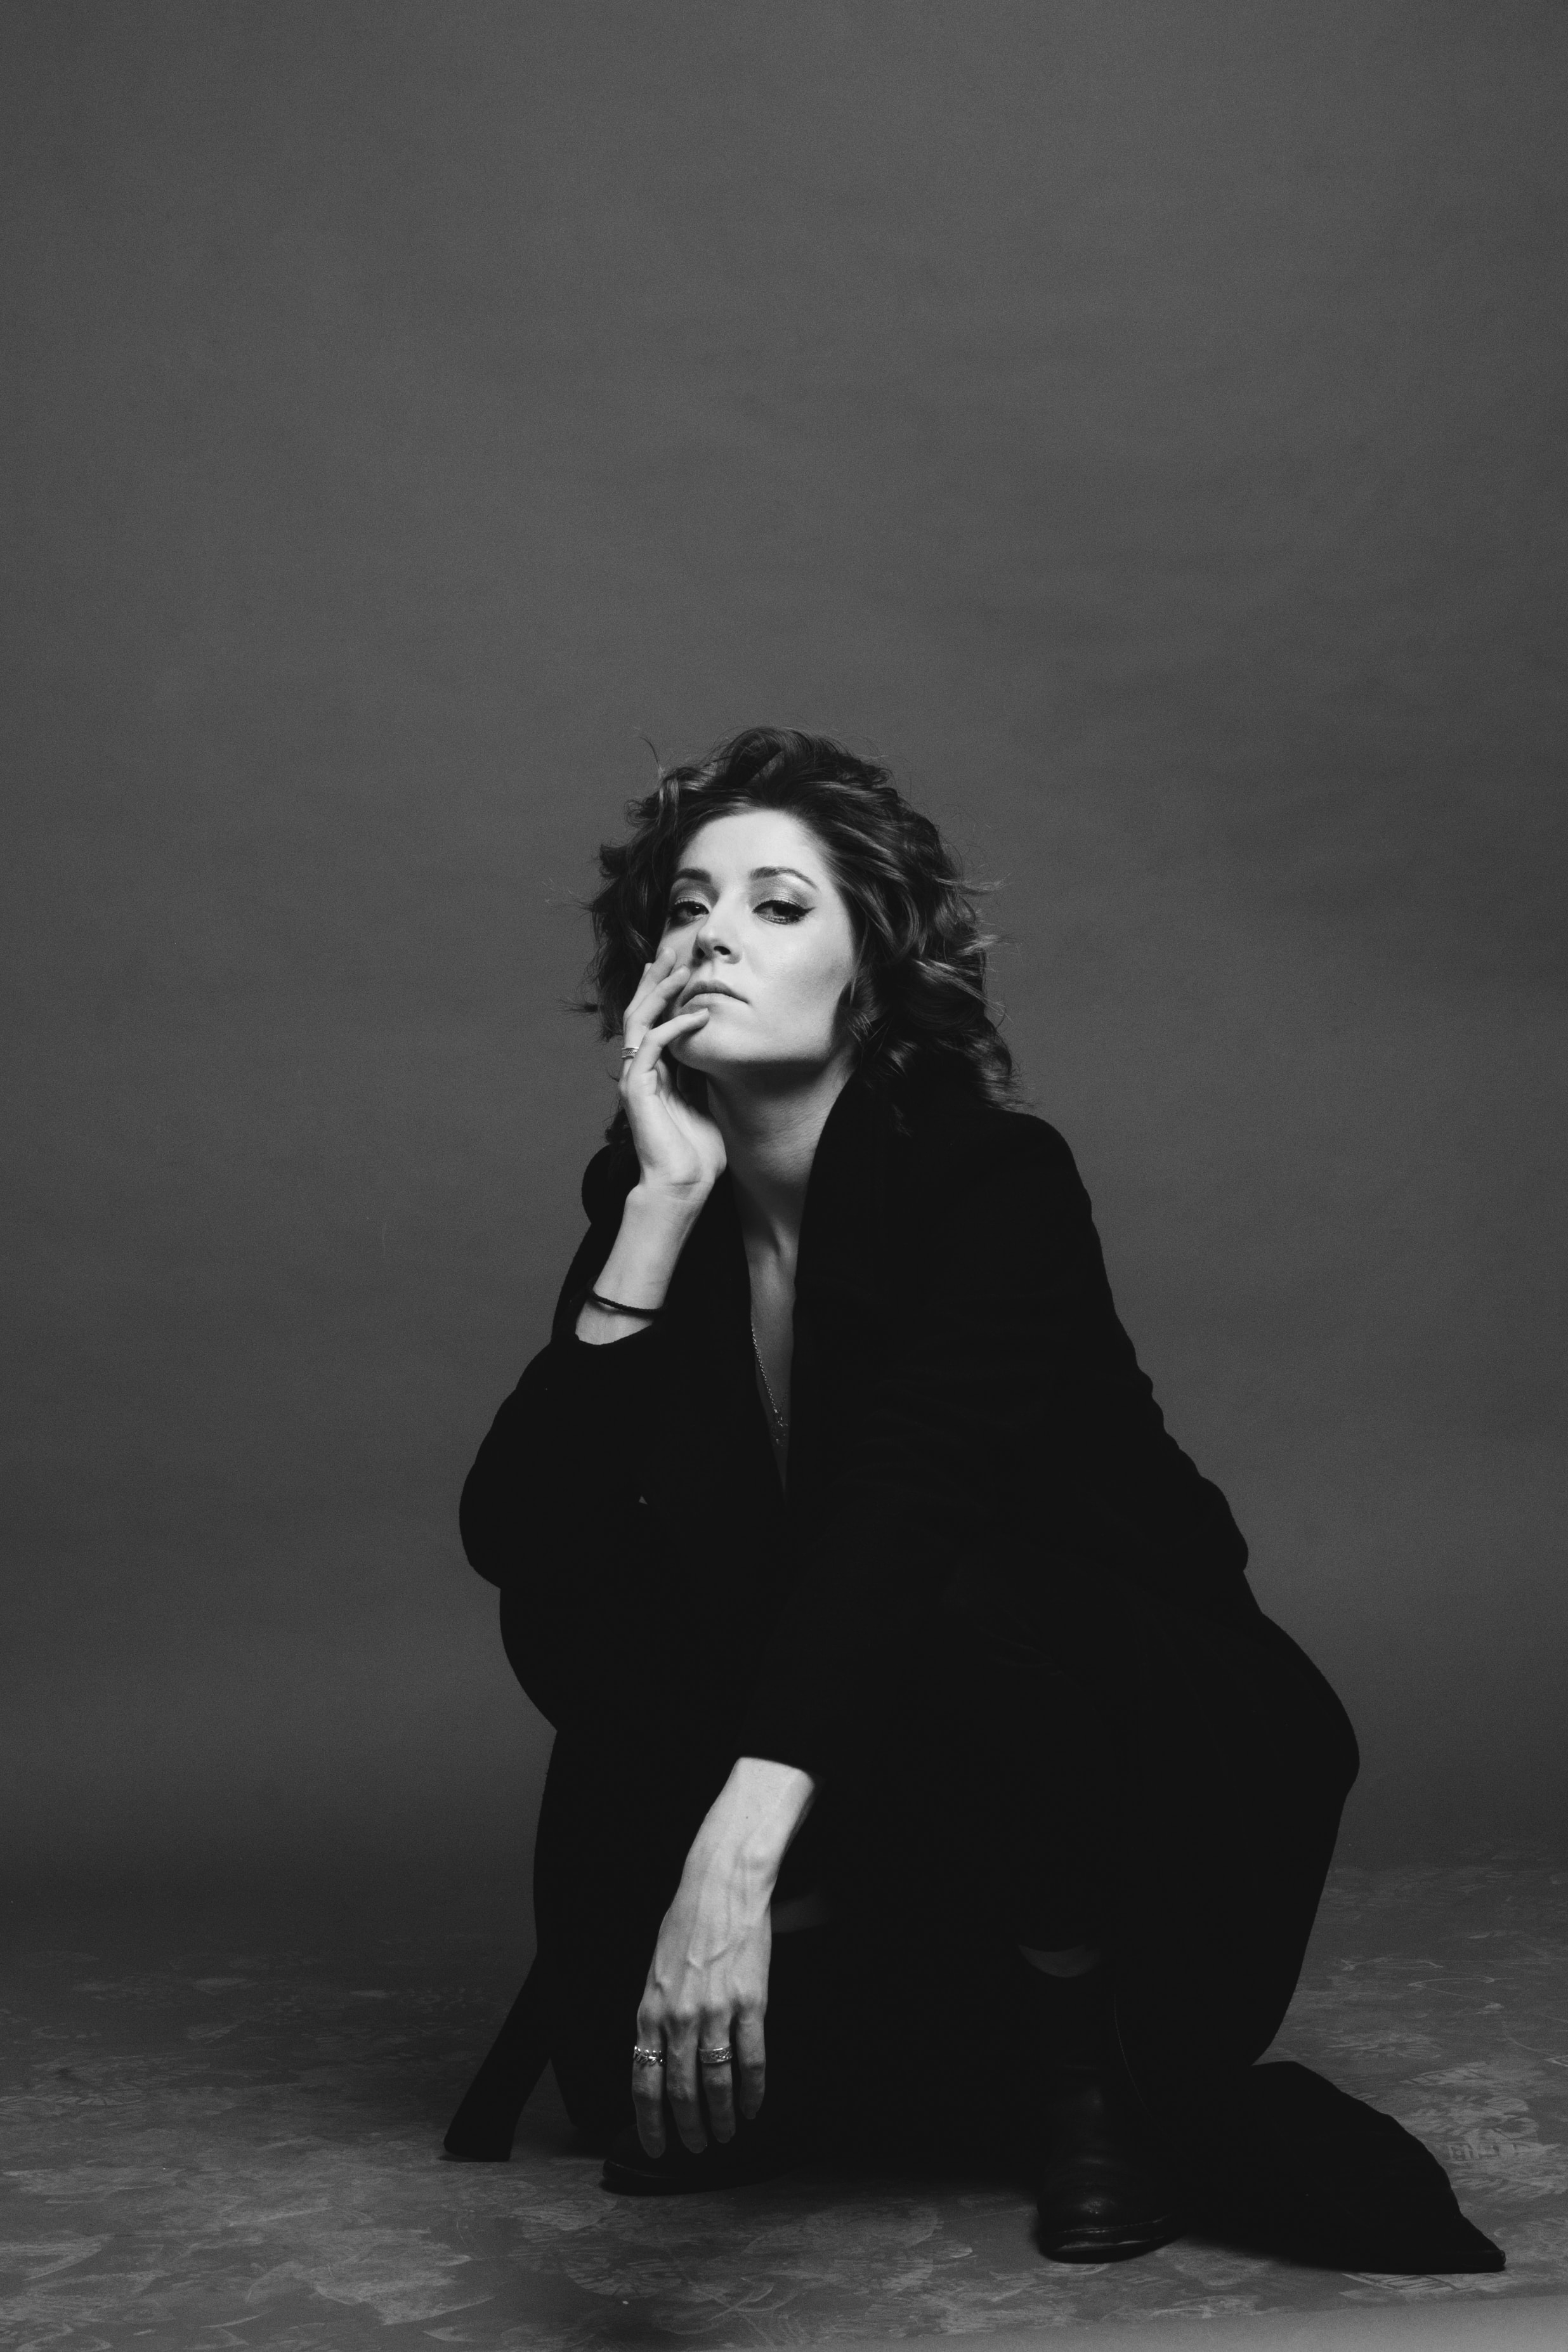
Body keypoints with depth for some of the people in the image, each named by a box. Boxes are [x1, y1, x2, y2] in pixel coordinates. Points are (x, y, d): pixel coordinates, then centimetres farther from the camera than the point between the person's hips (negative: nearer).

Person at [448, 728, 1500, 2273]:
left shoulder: (994, 1178, -22)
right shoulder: (649, 1195, -7)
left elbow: (904, 1505, -37)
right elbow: (510, 1538, -18)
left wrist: (738, 1839, -50)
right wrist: (662, 1203, -27)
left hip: (1143, 1745, -4)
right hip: (853, 1773, 4)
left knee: (955, 1615, -34)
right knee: (570, 1602, -17)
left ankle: (1089, 2037, -11)